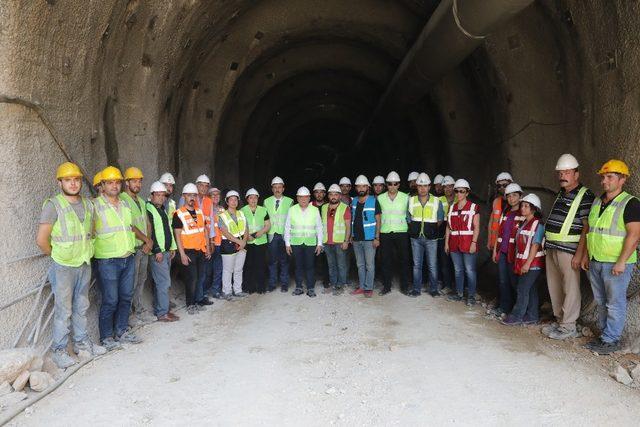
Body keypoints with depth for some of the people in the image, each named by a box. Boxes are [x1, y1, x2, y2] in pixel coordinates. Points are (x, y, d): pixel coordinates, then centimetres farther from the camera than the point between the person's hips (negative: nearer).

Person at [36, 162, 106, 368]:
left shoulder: (88, 204, 6)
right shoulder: (53, 205, -13)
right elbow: (41, 239, -15)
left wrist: (86, 252, 12)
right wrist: (56, 255, -4)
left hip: (85, 264, 6)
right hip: (63, 267, -6)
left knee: (81, 307, 17)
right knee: (63, 311, 0)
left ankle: (82, 342, 30)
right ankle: (59, 350, 13)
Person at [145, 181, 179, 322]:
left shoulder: (163, 210, 18)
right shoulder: (148, 209, -11)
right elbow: (149, 232, -17)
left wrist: (172, 247, 19)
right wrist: (157, 251, -18)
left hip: (166, 251, 9)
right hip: (157, 252, -9)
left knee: (161, 282, 12)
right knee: (164, 282, -8)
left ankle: (158, 309, 21)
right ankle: (162, 313, -1)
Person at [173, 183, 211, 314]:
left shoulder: (200, 211, 11)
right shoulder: (179, 214, -8)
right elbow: (177, 235, -10)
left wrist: (208, 248, 12)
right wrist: (182, 254, -15)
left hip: (201, 250, 6)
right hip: (189, 251, -6)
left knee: (200, 277, 9)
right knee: (192, 278, -5)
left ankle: (197, 301, 21)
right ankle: (190, 305, 8)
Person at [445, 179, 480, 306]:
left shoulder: (473, 207, -2)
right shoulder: (452, 208, 13)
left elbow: (476, 227, -6)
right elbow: (448, 226, 14)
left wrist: (474, 242, -14)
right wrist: (446, 242, 10)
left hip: (468, 243, -5)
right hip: (454, 243, 5)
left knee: (470, 270, -2)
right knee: (458, 269, 12)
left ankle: (471, 295, 8)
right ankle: (459, 293, 23)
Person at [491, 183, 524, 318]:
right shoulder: (505, 214, 16)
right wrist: (495, 250, 16)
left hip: (514, 252, -6)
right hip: (502, 251, 6)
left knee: (514, 281, 1)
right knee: (502, 281, 9)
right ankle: (503, 307, 18)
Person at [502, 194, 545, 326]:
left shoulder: (538, 224, -12)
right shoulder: (523, 223, 13)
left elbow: (535, 245, -17)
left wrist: (527, 263, -19)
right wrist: (517, 262, 12)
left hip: (532, 263, -8)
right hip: (523, 262, 8)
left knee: (522, 289, -5)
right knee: (530, 289, 12)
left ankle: (517, 316, 2)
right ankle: (532, 316, 19)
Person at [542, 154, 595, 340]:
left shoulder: (585, 196, -9)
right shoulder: (560, 194, 15)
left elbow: (587, 227, -14)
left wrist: (579, 254, -19)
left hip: (569, 250, -8)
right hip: (552, 248, 8)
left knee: (570, 289, -1)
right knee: (554, 287, 14)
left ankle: (568, 327, 7)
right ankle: (559, 321, 26)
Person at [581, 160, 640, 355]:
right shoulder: (597, 202, 13)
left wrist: (621, 262, -21)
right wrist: (586, 255, 15)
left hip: (616, 264, -7)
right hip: (595, 262, 8)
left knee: (615, 303, 0)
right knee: (601, 302, 15)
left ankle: (611, 340, 9)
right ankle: (604, 335, 26)